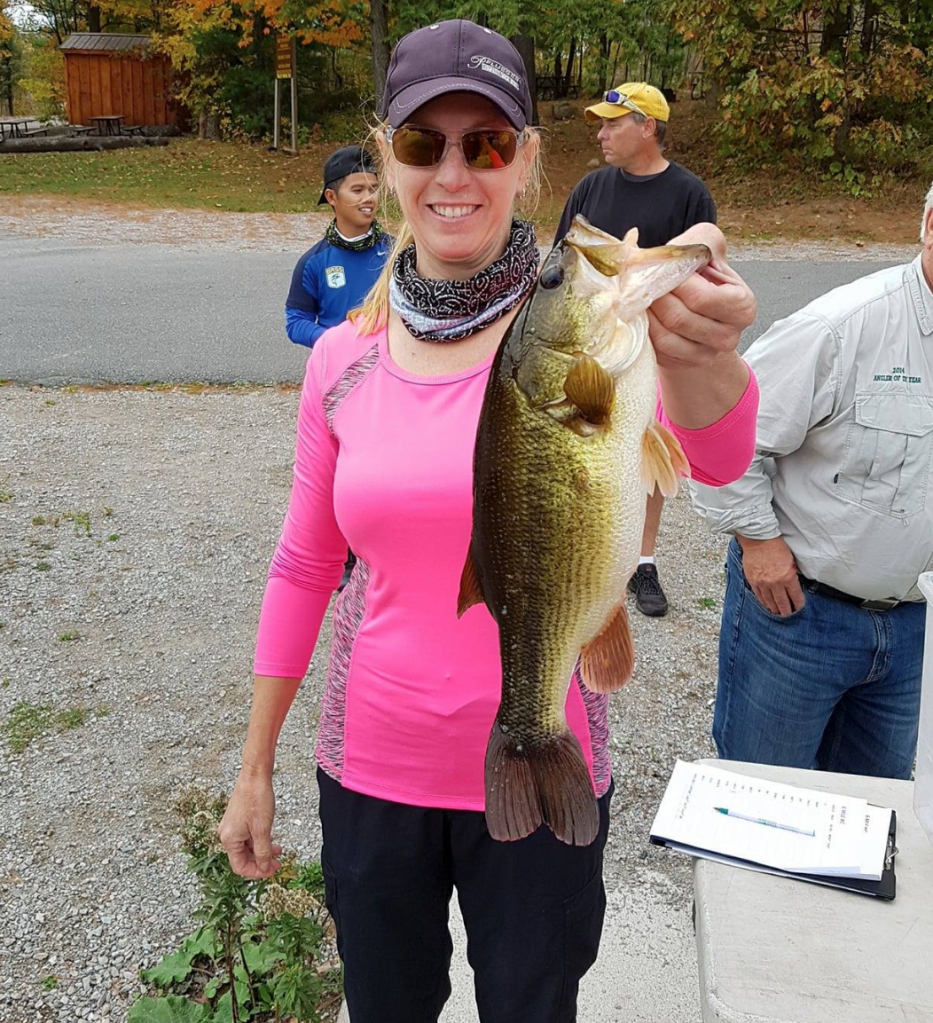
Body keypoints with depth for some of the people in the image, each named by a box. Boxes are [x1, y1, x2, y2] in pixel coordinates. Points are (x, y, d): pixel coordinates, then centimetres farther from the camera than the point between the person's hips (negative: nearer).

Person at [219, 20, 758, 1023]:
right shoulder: (344, 358, -4)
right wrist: (253, 769, 6)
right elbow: (303, 568, 4)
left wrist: (699, 353, -57)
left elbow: (712, 454, -34)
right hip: (371, 771, 3)